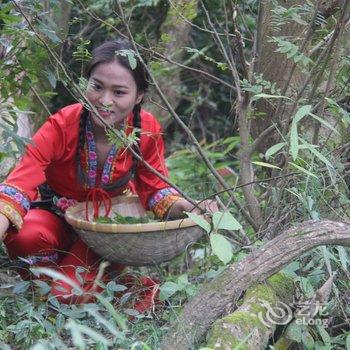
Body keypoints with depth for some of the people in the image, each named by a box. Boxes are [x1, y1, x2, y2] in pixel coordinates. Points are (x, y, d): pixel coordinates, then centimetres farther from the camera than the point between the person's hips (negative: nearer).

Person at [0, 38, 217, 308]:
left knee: (67, 294, -27)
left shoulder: (148, 131, -16)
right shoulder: (61, 127, -25)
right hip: (56, 216, 0)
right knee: (26, 235, -37)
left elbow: (154, 188, -5)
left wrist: (187, 209, -28)